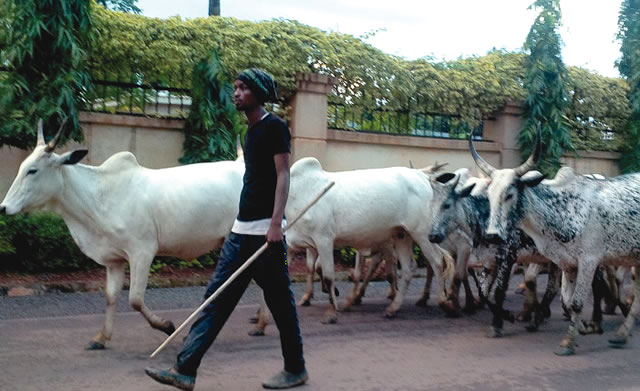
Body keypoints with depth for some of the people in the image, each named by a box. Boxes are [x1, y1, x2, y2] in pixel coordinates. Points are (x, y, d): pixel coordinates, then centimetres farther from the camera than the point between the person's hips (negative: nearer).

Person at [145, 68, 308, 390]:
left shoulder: (274, 127, -6)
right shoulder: (251, 130, 17)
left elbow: (283, 176, -13)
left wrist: (276, 222, -22)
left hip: (265, 230, -8)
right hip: (241, 230, 8)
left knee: (280, 301, 2)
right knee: (216, 297, 4)